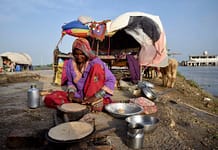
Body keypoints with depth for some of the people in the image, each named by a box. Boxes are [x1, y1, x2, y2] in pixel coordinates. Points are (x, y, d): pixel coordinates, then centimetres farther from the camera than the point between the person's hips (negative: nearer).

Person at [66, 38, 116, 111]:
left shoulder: (96, 62, -15)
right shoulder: (70, 63, -1)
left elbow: (111, 80, -18)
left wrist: (97, 96, -25)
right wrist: (71, 92, -9)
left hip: (93, 98, -3)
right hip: (79, 97, 4)